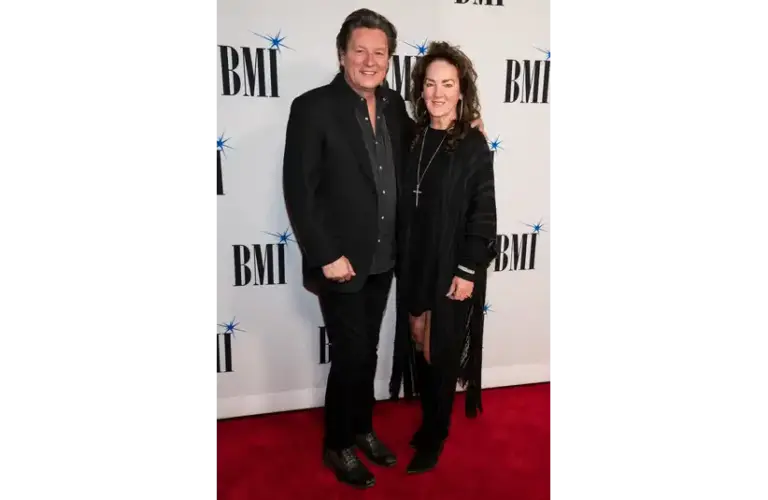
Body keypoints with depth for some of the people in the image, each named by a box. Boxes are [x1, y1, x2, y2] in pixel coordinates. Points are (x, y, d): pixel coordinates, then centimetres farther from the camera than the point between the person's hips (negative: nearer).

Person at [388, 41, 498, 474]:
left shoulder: (473, 146, -8)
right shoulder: (413, 138, 3)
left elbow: (483, 213, -10)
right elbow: (404, 205, 4)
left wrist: (468, 270, -14)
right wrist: (402, 261, 2)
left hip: (451, 267, -4)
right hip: (413, 265, 4)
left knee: (442, 352, 8)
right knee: (418, 347, 14)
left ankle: (434, 437, 28)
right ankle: (428, 420, 36)